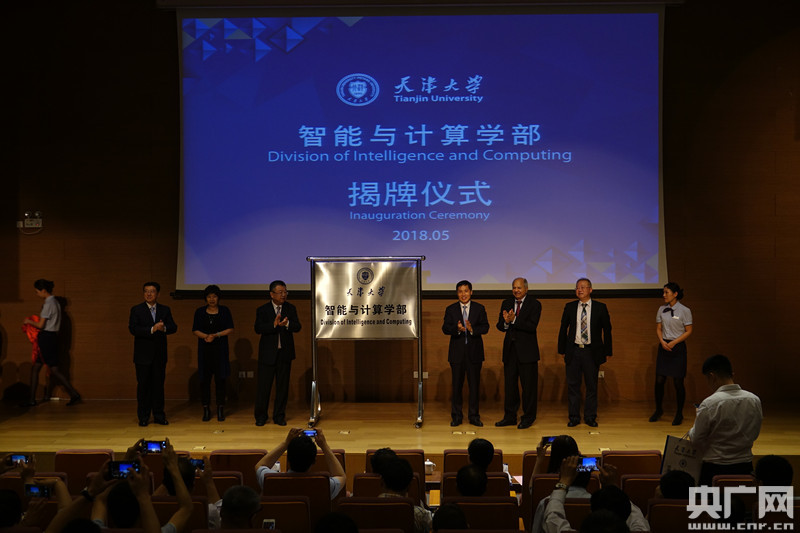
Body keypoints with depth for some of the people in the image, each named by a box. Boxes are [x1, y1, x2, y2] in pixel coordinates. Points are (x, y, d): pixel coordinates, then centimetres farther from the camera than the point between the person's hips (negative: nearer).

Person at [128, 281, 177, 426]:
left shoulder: (165, 310, 10)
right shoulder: (136, 310, 1)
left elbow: (173, 327, 2)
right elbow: (133, 329, -12)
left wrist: (164, 328, -20)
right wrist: (152, 329, -20)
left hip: (159, 354, 2)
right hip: (143, 355, -2)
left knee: (158, 385, 6)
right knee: (143, 386, 1)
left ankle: (159, 415, 13)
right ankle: (143, 417, 8)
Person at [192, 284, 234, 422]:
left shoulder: (224, 311, 5)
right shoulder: (200, 311, 8)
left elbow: (230, 329, 0)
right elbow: (195, 330, 4)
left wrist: (216, 335, -13)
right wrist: (206, 336, -14)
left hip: (220, 349, -1)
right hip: (204, 349, 1)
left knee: (220, 379, -2)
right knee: (204, 378, -2)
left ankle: (220, 410, 3)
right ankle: (206, 409, 5)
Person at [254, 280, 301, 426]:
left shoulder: (290, 309, 7)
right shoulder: (262, 310, 0)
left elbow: (297, 327, -4)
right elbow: (258, 329, -13)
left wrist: (287, 324, -24)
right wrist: (274, 324, -26)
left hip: (285, 353, 2)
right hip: (268, 354, -2)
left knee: (282, 385, 7)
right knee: (264, 385, 1)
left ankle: (279, 416, 17)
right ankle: (261, 416, 13)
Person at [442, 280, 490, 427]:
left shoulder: (479, 308, 4)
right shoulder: (450, 309, 5)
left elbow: (485, 327, -5)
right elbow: (445, 328, -5)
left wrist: (472, 329, -24)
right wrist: (457, 329, -25)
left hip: (474, 352, 0)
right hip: (457, 352, 0)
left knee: (474, 385, 4)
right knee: (457, 385, 6)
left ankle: (474, 416, 13)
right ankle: (456, 416, 15)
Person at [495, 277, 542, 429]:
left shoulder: (534, 304, -5)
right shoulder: (506, 304, 9)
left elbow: (532, 326, -17)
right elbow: (500, 326, 3)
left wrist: (514, 320, -24)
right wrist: (505, 322, -19)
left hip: (527, 351, -4)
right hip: (510, 349, 5)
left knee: (528, 385, 1)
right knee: (509, 384, 9)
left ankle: (528, 418, 11)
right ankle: (510, 416, 18)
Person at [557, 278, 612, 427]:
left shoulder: (600, 307, 1)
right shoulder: (570, 307, 5)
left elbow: (607, 330, 5)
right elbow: (563, 329, 10)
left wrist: (607, 352, 2)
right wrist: (562, 350, 6)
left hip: (592, 352, -1)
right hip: (573, 351, 1)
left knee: (592, 385, 5)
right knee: (573, 385, 4)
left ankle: (590, 417, 16)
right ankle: (574, 417, 14)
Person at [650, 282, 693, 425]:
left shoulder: (684, 311, -5)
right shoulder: (662, 309, 6)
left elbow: (688, 331, -4)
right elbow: (658, 328, 11)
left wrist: (674, 342, -13)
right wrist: (662, 341, -7)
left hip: (678, 347, -4)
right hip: (664, 346, 4)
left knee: (678, 382, -2)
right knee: (659, 380, 3)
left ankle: (679, 414, 11)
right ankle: (658, 410, 21)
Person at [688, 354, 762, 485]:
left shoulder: (709, 404, -17)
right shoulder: (755, 400, -2)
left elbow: (696, 439, -8)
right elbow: (754, 434, 11)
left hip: (715, 468, -4)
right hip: (745, 467, 4)